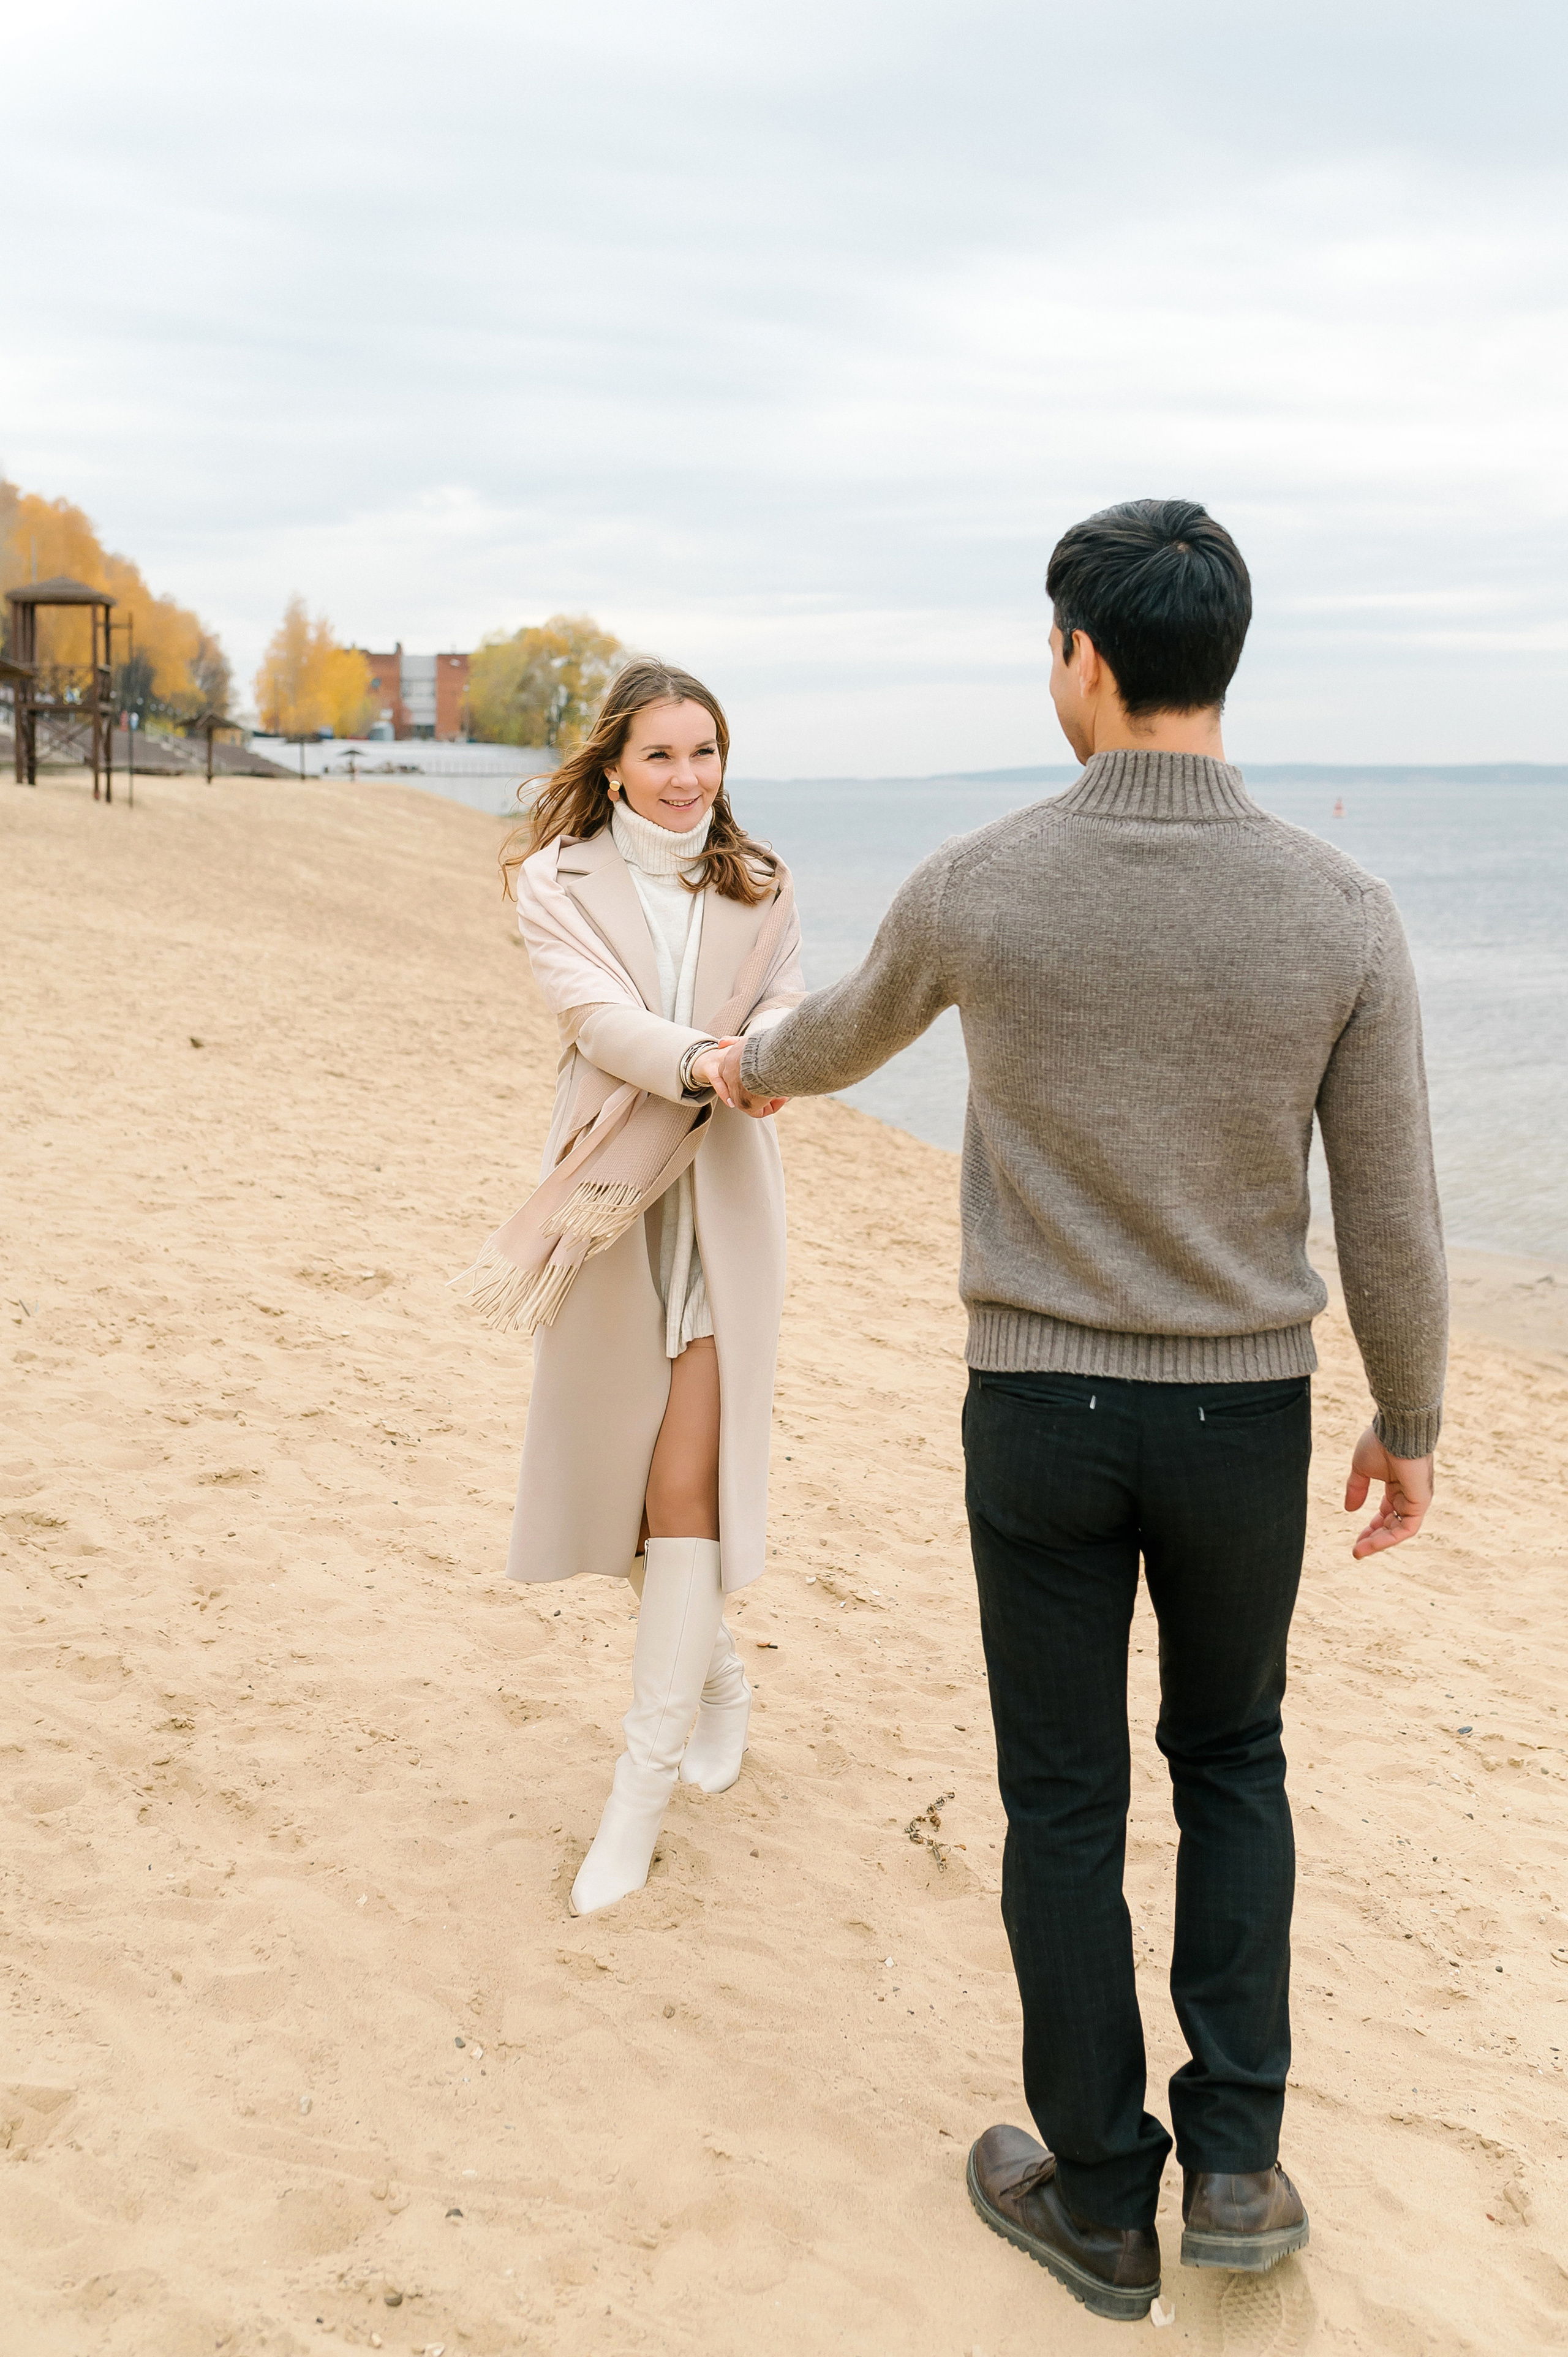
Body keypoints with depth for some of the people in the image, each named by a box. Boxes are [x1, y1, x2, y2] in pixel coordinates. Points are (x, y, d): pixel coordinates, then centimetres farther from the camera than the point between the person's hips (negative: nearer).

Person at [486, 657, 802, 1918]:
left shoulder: (759, 887, 8)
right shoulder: (558, 881, 0)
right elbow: (596, 1012, -15)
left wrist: (755, 1059, -24)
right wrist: (699, 1059, -33)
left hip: (726, 1194, 0)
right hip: (607, 1195, 1)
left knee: (687, 1478, -9)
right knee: (614, 1464, 10)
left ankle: (644, 1787, -3)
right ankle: (715, 1670, 38)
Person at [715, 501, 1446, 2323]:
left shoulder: (978, 886, -12)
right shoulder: (1339, 911, -13)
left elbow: (854, 1030, 10)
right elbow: (1390, 1215, -7)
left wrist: (756, 1069, 35)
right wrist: (1411, 1426, 9)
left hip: (1039, 1411, -1)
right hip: (1240, 1421, 1)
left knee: (1063, 1800, 13)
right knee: (1230, 1761, 23)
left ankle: (1102, 2200, 25)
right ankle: (1232, 2159, 20)